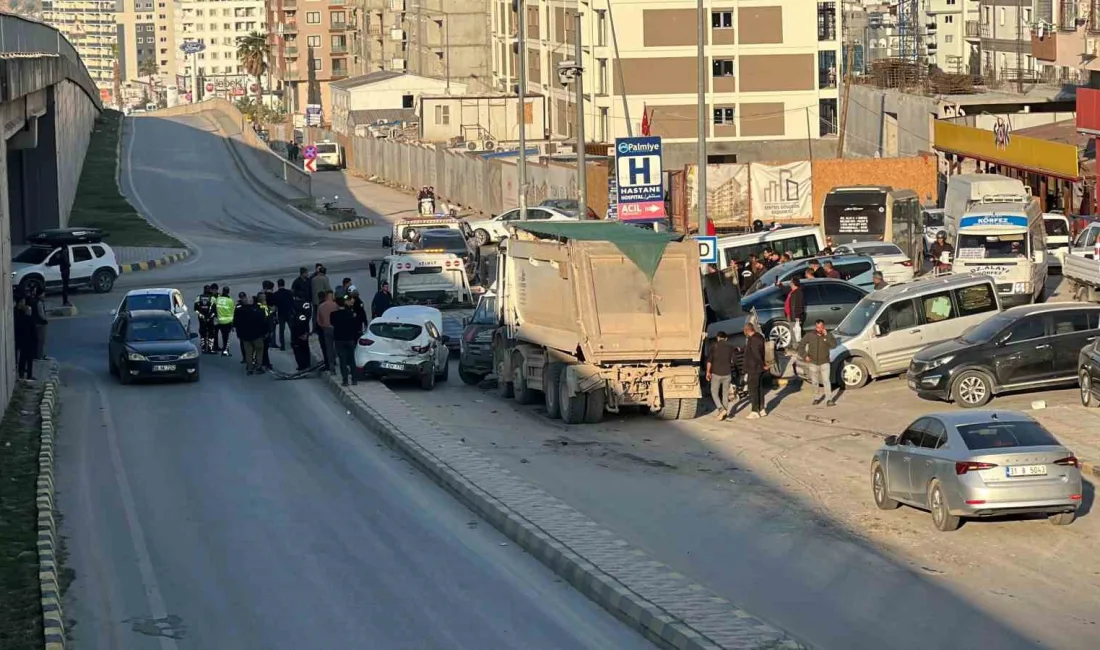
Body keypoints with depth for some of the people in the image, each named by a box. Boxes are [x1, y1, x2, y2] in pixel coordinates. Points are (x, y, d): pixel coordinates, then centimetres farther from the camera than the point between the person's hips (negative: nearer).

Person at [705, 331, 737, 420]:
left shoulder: (714, 346, -3)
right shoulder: (730, 347, 3)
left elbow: (709, 360, -6)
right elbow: (732, 361, 11)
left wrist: (708, 372, 2)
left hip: (716, 373, -2)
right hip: (727, 373, 2)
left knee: (714, 392, 8)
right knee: (725, 393, 12)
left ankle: (721, 409, -11)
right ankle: (726, 413, 15)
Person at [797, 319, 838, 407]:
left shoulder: (828, 334, -7)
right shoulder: (810, 335, -6)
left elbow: (834, 345, -23)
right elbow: (801, 345, 3)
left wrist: (826, 336, -28)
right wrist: (804, 356, -7)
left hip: (824, 363, -2)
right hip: (813, 363, 2)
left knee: (826, 381, -12)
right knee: (815, 382, 12)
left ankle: (829, 400, -13)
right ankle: (816, 398, 26)